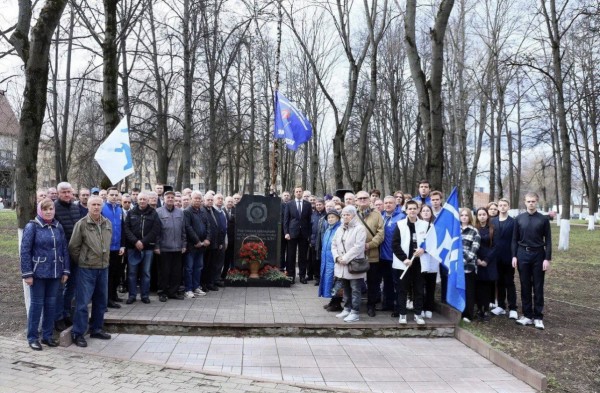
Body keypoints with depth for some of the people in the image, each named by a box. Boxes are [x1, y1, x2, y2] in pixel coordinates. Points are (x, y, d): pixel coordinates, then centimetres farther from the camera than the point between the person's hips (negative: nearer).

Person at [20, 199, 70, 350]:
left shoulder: (58, 227, 6)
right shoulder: (32, 226, -7)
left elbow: (64, 249, 8)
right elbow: (25, 251, -9)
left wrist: (65, 270, 5)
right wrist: (27, 274, -13)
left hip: (55, 273, 4)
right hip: (38, 273, -4)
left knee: (51, 304, 10)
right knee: (36, 304, 4)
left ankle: (47, 335, 22)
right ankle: (33, 337, 15)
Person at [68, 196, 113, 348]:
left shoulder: (108, 224, 5)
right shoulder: (81, 224, -11)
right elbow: (73, 247, -5)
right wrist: (81, 261, 2)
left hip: (103, 268, 6)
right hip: (87, 269, -6)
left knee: (101, 301, 14)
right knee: (82, 302, -3)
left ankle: (96, 329, 27)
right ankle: (77, 334, 7)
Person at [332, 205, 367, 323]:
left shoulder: (360, 228, -9)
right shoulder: (340, 229, 15)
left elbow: (358, 247, -18)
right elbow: (334, 244, 14)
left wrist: (345, 258, -18)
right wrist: (337, 257, -4)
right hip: (342, 265, 7)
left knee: (355, 290, -2)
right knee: (346, 289, 15)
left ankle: (355, 312, 3)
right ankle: (347, 309, 26)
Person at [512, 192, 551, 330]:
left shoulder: (543, 219, -1)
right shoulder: (519, 218, 3)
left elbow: (548, 240, -1)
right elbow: (514, 239, 6)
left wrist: (547, 258, -7)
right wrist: (514, 256, 0)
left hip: (538, 254, -2)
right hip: (523, 254, 2)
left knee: (538, 287, 3)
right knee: (525, 286, 7)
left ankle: (538, 317, 10)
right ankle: (527, 315, 15)